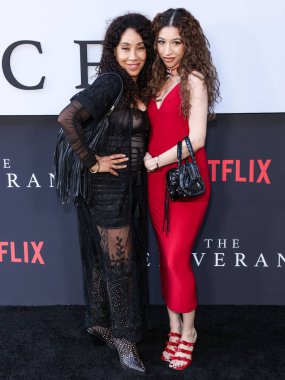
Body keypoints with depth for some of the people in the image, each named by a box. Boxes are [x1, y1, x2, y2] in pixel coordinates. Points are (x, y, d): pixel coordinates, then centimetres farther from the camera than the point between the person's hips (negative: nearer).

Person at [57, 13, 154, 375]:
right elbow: (68, 118, -27)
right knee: (118, 260, 2)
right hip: (107, 186, -8)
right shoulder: (111, 82, -16)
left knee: (117, 257, 17)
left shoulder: (138, 86, 8)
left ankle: (101, 322, 34)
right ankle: (123, 336, 19)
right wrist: (91, 162, -21)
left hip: (131, 185, 8)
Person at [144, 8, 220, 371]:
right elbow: (155, 130, 13)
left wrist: (155, 162, -10)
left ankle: (188, 332, 15)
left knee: (177, 258, -5)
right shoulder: (158, 81, 13)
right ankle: (174, 328, 23)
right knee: (165, 256, 10)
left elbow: (196, 138, -14)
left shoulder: (194, 80, -6)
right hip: (157, 180, 6)